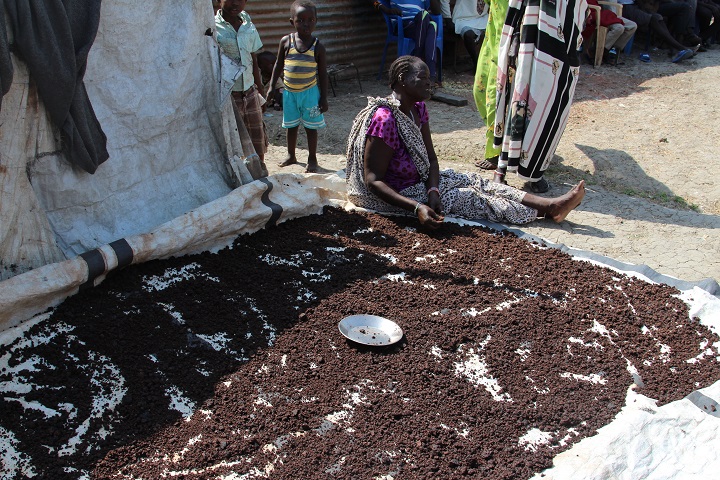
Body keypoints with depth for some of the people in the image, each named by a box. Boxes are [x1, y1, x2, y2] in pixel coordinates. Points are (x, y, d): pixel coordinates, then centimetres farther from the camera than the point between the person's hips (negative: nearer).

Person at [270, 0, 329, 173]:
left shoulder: (318, 47, -9)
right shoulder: (286, 41, -5)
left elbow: (323, 74, -4)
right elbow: (279, 65, 6)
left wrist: (324, 98, -5)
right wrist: (272, 86, 3)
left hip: (310, 92, -2)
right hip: (289, 92, 2)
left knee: (311, 127, 7)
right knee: (291, 125, 16)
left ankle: (312, 159, 20)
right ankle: (291, 155, 33)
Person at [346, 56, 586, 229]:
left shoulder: (419, 109, 0)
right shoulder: (385, 120, -28)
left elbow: (431, 159, 1)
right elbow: (373, 180, -30)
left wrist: (433, 191, -20)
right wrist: (417, 207, -36)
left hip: (419, 180, 9)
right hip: (393, 195, -9)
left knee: (473, 181, -1)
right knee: (466, 198, -11)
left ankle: (550, 204, -3)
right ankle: (546, 211, -3)